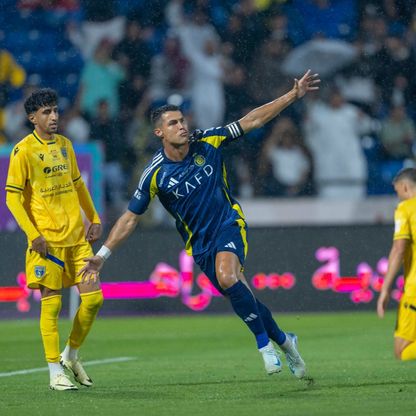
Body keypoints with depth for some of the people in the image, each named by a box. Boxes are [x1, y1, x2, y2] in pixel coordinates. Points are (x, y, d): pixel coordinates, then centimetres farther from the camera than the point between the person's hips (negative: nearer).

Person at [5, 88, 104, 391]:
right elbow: (13, 197, -9)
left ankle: (71, 356, 20)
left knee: (94, 297, 1)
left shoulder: (64, 145, 11)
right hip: (47, 240, -6)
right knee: (52, 303, -3)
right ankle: (55, 372, 5)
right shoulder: (23, 150, -7)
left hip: (77, 236, 6)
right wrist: (33, 235, -16)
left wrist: (94, 218, 16)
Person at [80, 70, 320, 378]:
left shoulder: (207, 142, -7)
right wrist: (102, 255, -9)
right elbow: (131, 217, -3)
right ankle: (283, 341, 25)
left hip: (229, 223, -1)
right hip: (199, 242, 2)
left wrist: (294, 95, -6)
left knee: (227, 277, -30)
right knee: (241, 297, 0)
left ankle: (265, 343, -15)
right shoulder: (155, 174, -10)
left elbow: (252, 121, -1)